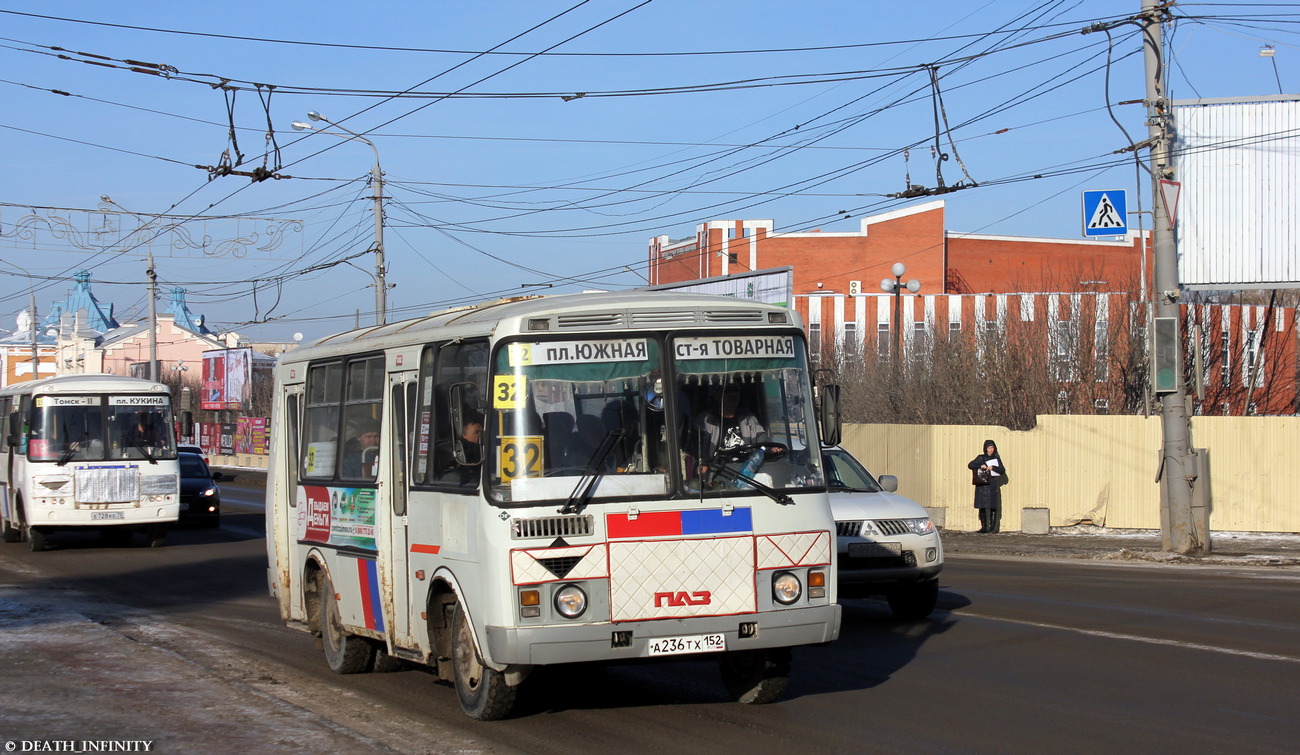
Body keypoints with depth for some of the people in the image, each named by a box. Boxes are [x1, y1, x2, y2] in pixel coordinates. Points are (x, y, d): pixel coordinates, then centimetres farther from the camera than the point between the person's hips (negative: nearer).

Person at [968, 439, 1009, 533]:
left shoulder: (997, 459, 12)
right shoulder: (981, 458, 8)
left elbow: (1003, 470, 2)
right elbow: (970, 465, -1)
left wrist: (993, 468, -14)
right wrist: (980, 466, -17)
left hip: (993, 485, 1)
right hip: (982, 486, -1)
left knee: (994, 507, -6)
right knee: (983, 507, -5)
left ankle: (993, 527, -3)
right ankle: (984, 527, -2)